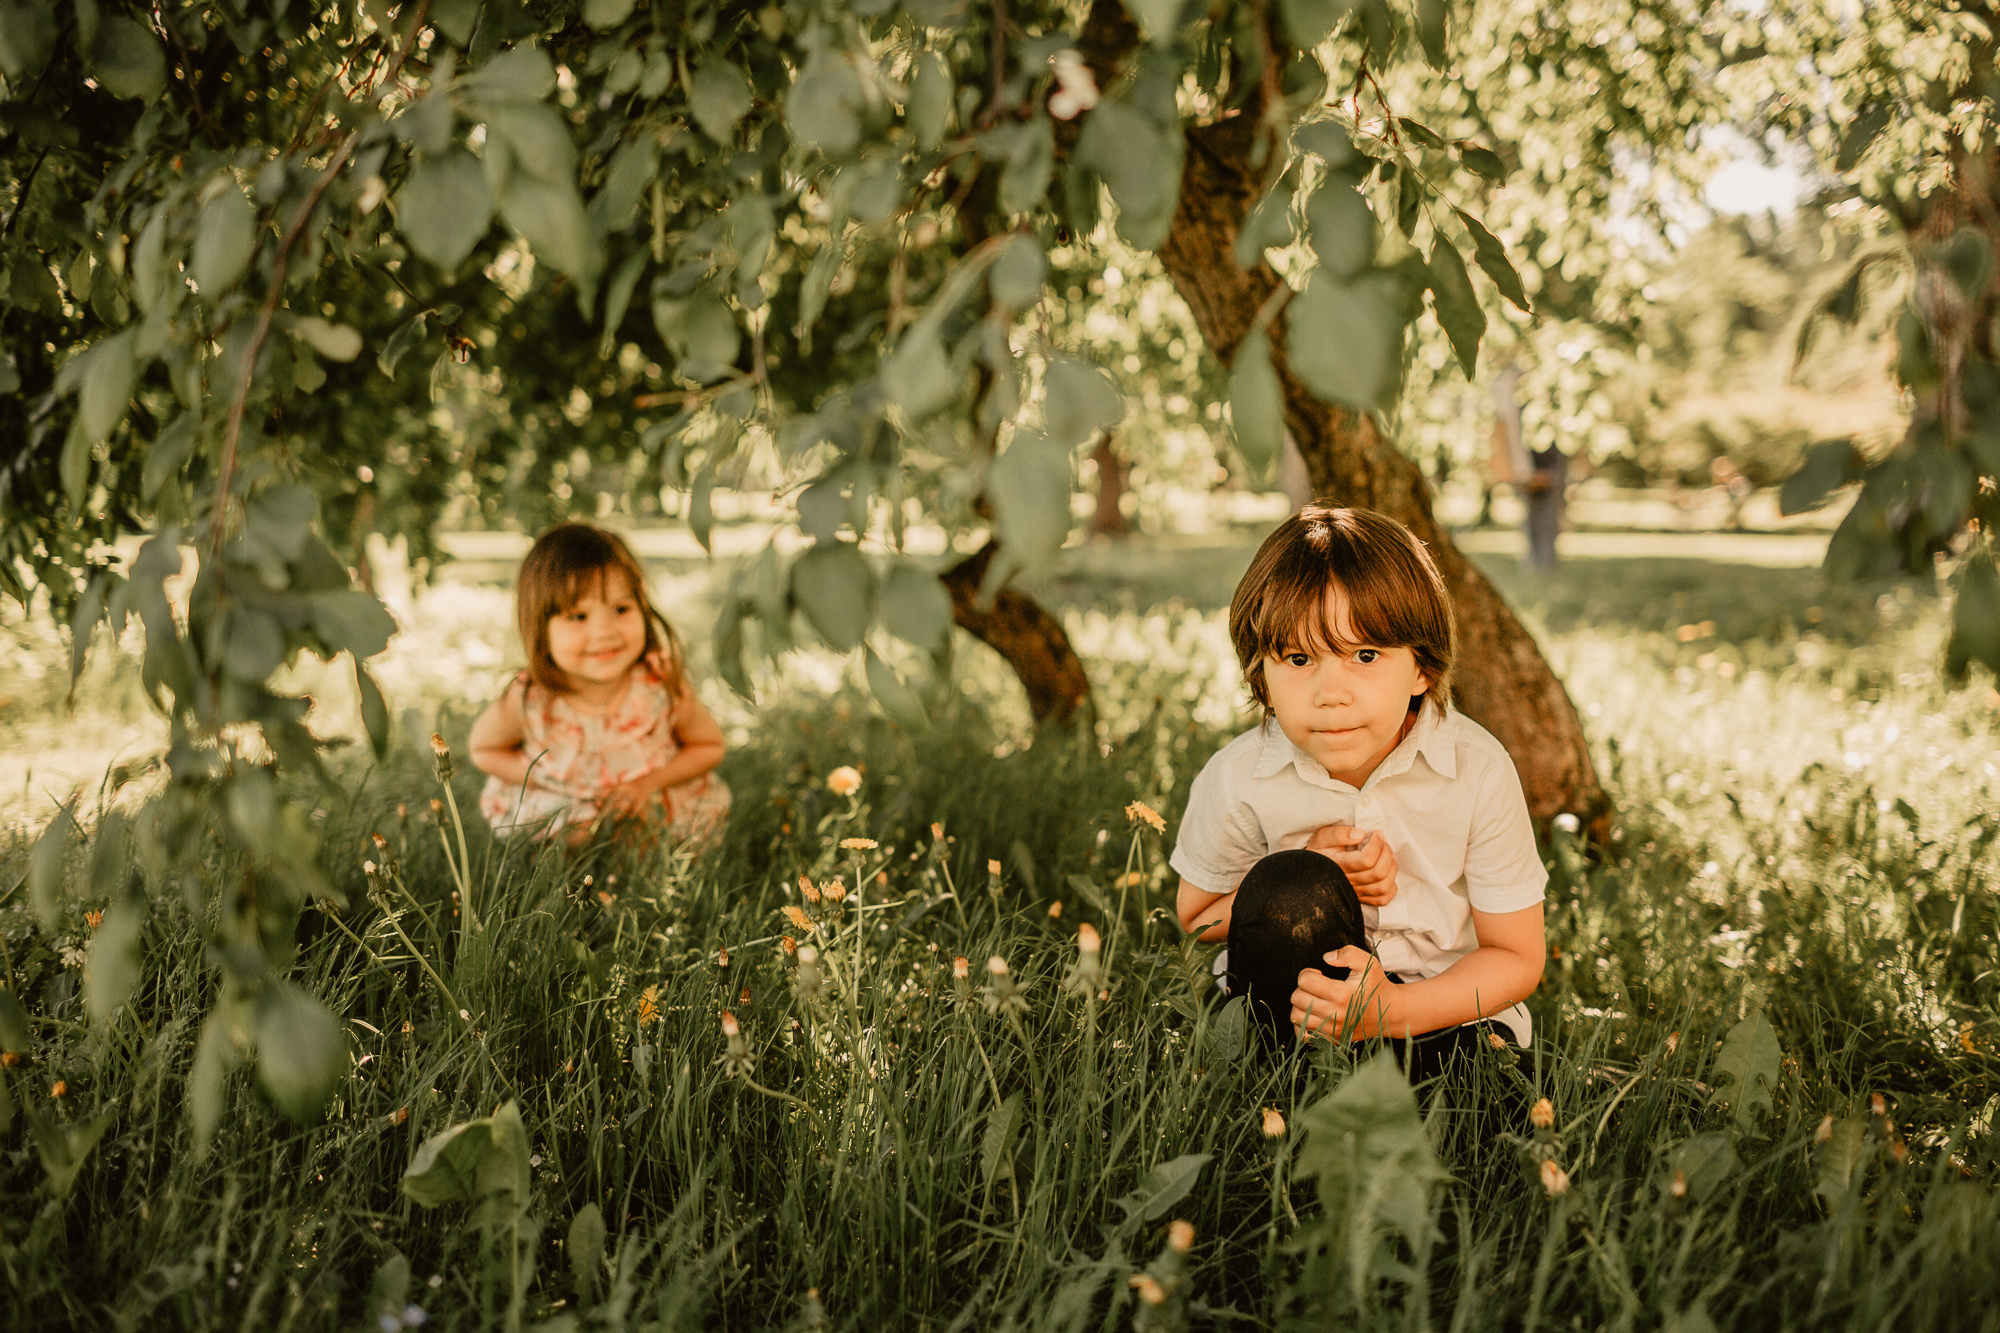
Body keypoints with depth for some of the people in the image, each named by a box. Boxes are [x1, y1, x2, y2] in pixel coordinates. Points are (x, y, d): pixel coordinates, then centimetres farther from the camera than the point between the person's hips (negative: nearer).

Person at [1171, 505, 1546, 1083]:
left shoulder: (1477, 772, -17)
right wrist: (1307, 878, -18)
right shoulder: (1237, 780, -15)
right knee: (1285, 886, -29)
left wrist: (1390, 1010, -29)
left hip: (1445, 1010, -1)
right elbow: (1198, 918, 3)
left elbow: (1517, 959, -10)